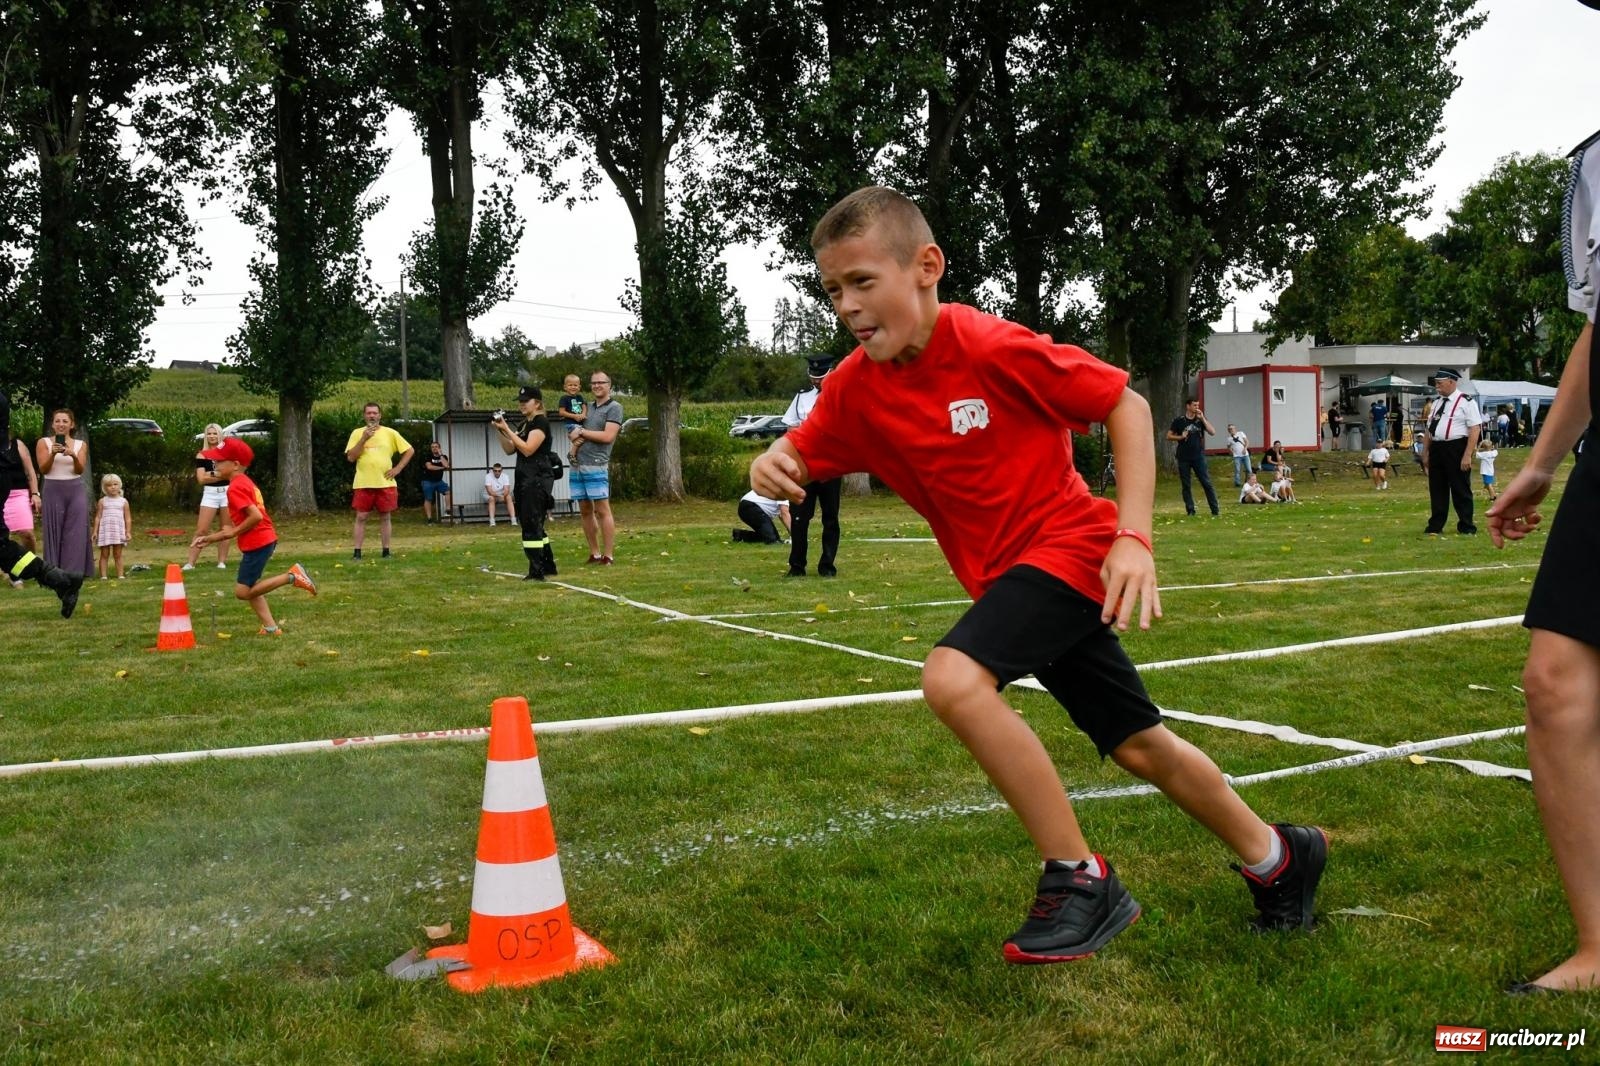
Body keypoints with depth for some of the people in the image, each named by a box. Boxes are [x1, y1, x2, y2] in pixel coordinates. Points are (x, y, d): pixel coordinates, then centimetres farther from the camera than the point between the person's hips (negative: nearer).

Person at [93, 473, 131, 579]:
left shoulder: (123, 501, 6)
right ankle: (103, 576, 1)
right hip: (105, 530, 0)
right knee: (104, 554, 1)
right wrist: (95, 531, -1)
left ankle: (120, 575, 5)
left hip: (118, 530, 0)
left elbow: (128, 518, 6)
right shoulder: (102, 501, 5)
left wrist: (128, 532, -1)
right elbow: (98, 517, 5)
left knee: (118, 554, 5)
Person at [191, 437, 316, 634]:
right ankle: (270, 627, 15)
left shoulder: (236, 488, -14)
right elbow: (237, 525, 19)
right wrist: (210, 538, 16)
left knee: (243, 591, -5)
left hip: (257, 544, -10)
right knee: (249, 588, 16)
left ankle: (291, 576, -8)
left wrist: (234, 531, -13)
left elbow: (256, 516, -25)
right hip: (263, 540, 10)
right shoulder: (245, 483, 16)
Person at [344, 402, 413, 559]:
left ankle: (386, 551, 12)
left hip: (385, 483, 0)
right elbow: (351, 457, -6)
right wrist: (364, 438, -15)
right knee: (361, 517, -1)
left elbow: (410, 450, 7)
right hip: (363, 484, 0)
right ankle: (357, 552, 2)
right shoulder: (357, 433, 3)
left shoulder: (390, 433, 3)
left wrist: (398, 468, -2)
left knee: (385, 517, 5)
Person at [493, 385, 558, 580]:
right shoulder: (524, 424, 18)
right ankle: (548, 566, 22)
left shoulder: (541, 422, -10)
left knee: (531, 526, -11)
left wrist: (507, 429, -18)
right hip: (525, 480, 10)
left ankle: (537, 572, -10)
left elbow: (528, 449, -20)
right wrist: (501, 431, 0)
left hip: (537, 480, -10)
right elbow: (509, 449, 15)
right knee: (535, 526, 14)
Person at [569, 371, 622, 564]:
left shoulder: (614, 408, -1)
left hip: (596, 466, -7)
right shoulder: (588, 407, 19)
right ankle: (594, 554, 14)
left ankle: (608, 556, -4)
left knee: (602, 510, -7)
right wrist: (574, 447, -1)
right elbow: (577, 434, 22)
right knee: (585, 511, 8)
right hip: (577, 465, 7)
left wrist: (581, 432, -4)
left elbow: (608, 436, -12)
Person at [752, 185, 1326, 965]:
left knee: (953, 678, -30)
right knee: (1138, 746, 15)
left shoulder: (993, 347, -21)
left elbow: (1125, 404, -14)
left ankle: (1080, 880, -14)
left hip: (1067, 546, -7)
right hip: (1002, 574, 7)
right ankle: (1277, 856, 40)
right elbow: (799, 454, 3)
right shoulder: (855, 387, -4)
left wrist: (1134, 535, -21)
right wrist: (770, 467, -22)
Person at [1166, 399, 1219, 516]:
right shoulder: (1179, 420, 2)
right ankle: (1190, 511, 11)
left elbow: (1212, 432, -5)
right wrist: (1181, 437, -11)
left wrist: (1202, 418, -10)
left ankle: (1215, 511, -2)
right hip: (1184, 458, -1)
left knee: (1207, 483, -4)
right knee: (1186, 486, 3)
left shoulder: (1200, 419, 7)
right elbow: (1169, 436, 5)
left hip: (1198, 457, 1)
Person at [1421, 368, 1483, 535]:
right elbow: (1429, 429, 19)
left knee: (1461, 489, 1)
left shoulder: (1466, 402, -7)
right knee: (1436, 489, 10)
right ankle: (1435, 526, 18)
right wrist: (1425, 452, 14)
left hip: (1456, 449, -7)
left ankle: (1466, 527, 11)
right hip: (1436, 449, 7)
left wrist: (1467, 455, -19)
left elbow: (1475, 429, -13)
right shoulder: (1437, 403, 15)